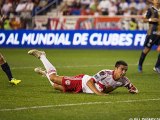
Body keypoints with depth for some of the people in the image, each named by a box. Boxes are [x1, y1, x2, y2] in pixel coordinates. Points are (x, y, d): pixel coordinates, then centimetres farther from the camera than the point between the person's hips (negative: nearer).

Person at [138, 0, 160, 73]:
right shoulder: (150, 10, -3)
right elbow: (145, 19, -6)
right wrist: (150, 19, -23)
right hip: (152, 32, -6)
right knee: (147, 49, 0)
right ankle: (140, 65, 17)